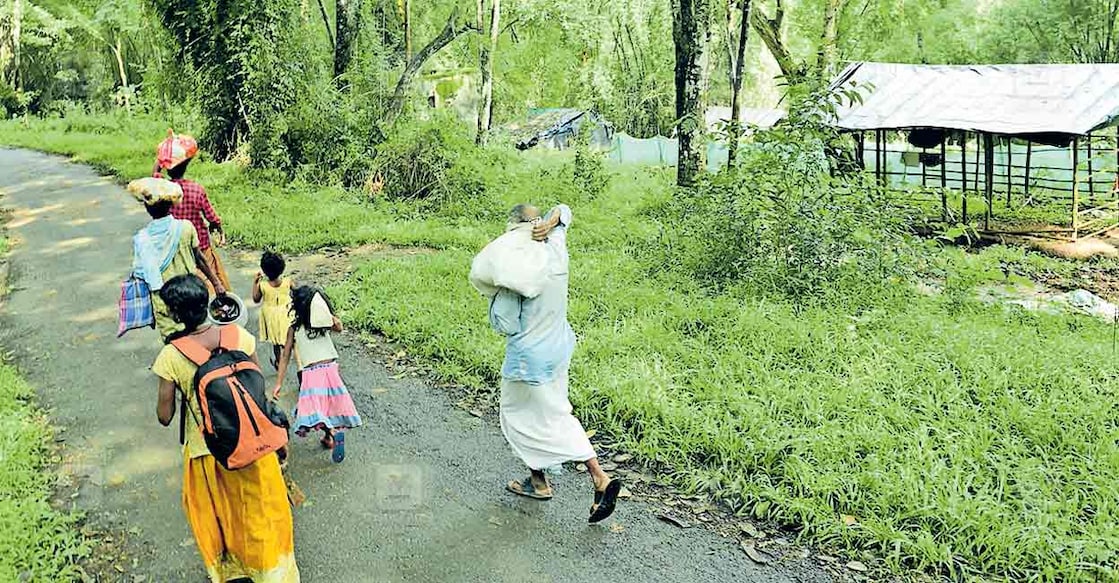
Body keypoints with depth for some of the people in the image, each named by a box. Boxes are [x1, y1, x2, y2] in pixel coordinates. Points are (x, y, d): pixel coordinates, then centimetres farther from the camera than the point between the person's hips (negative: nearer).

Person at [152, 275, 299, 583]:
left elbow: (165, 416, -13)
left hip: (207, 451, -2)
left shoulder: (170, 357, -21)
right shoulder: (239, 336, -15)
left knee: (216, 511, 25)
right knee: (259, 504, 23)